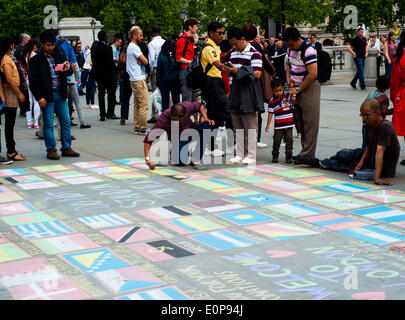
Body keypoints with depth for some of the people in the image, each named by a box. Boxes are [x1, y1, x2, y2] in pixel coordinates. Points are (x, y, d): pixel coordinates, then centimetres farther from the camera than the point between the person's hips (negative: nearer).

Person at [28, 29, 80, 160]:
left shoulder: (59, 55, 12)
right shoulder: (35, 60, -2)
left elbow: (70, 72, 17)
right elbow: (32, 80, -5)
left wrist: (68, 69, -8)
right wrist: (39, 97, -12)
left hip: (60, 94, 4)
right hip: (47, 95, -4)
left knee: (66, 121, 6)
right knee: (48, 123, 1)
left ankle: (66, 147, 14)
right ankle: (51, 149, 9)